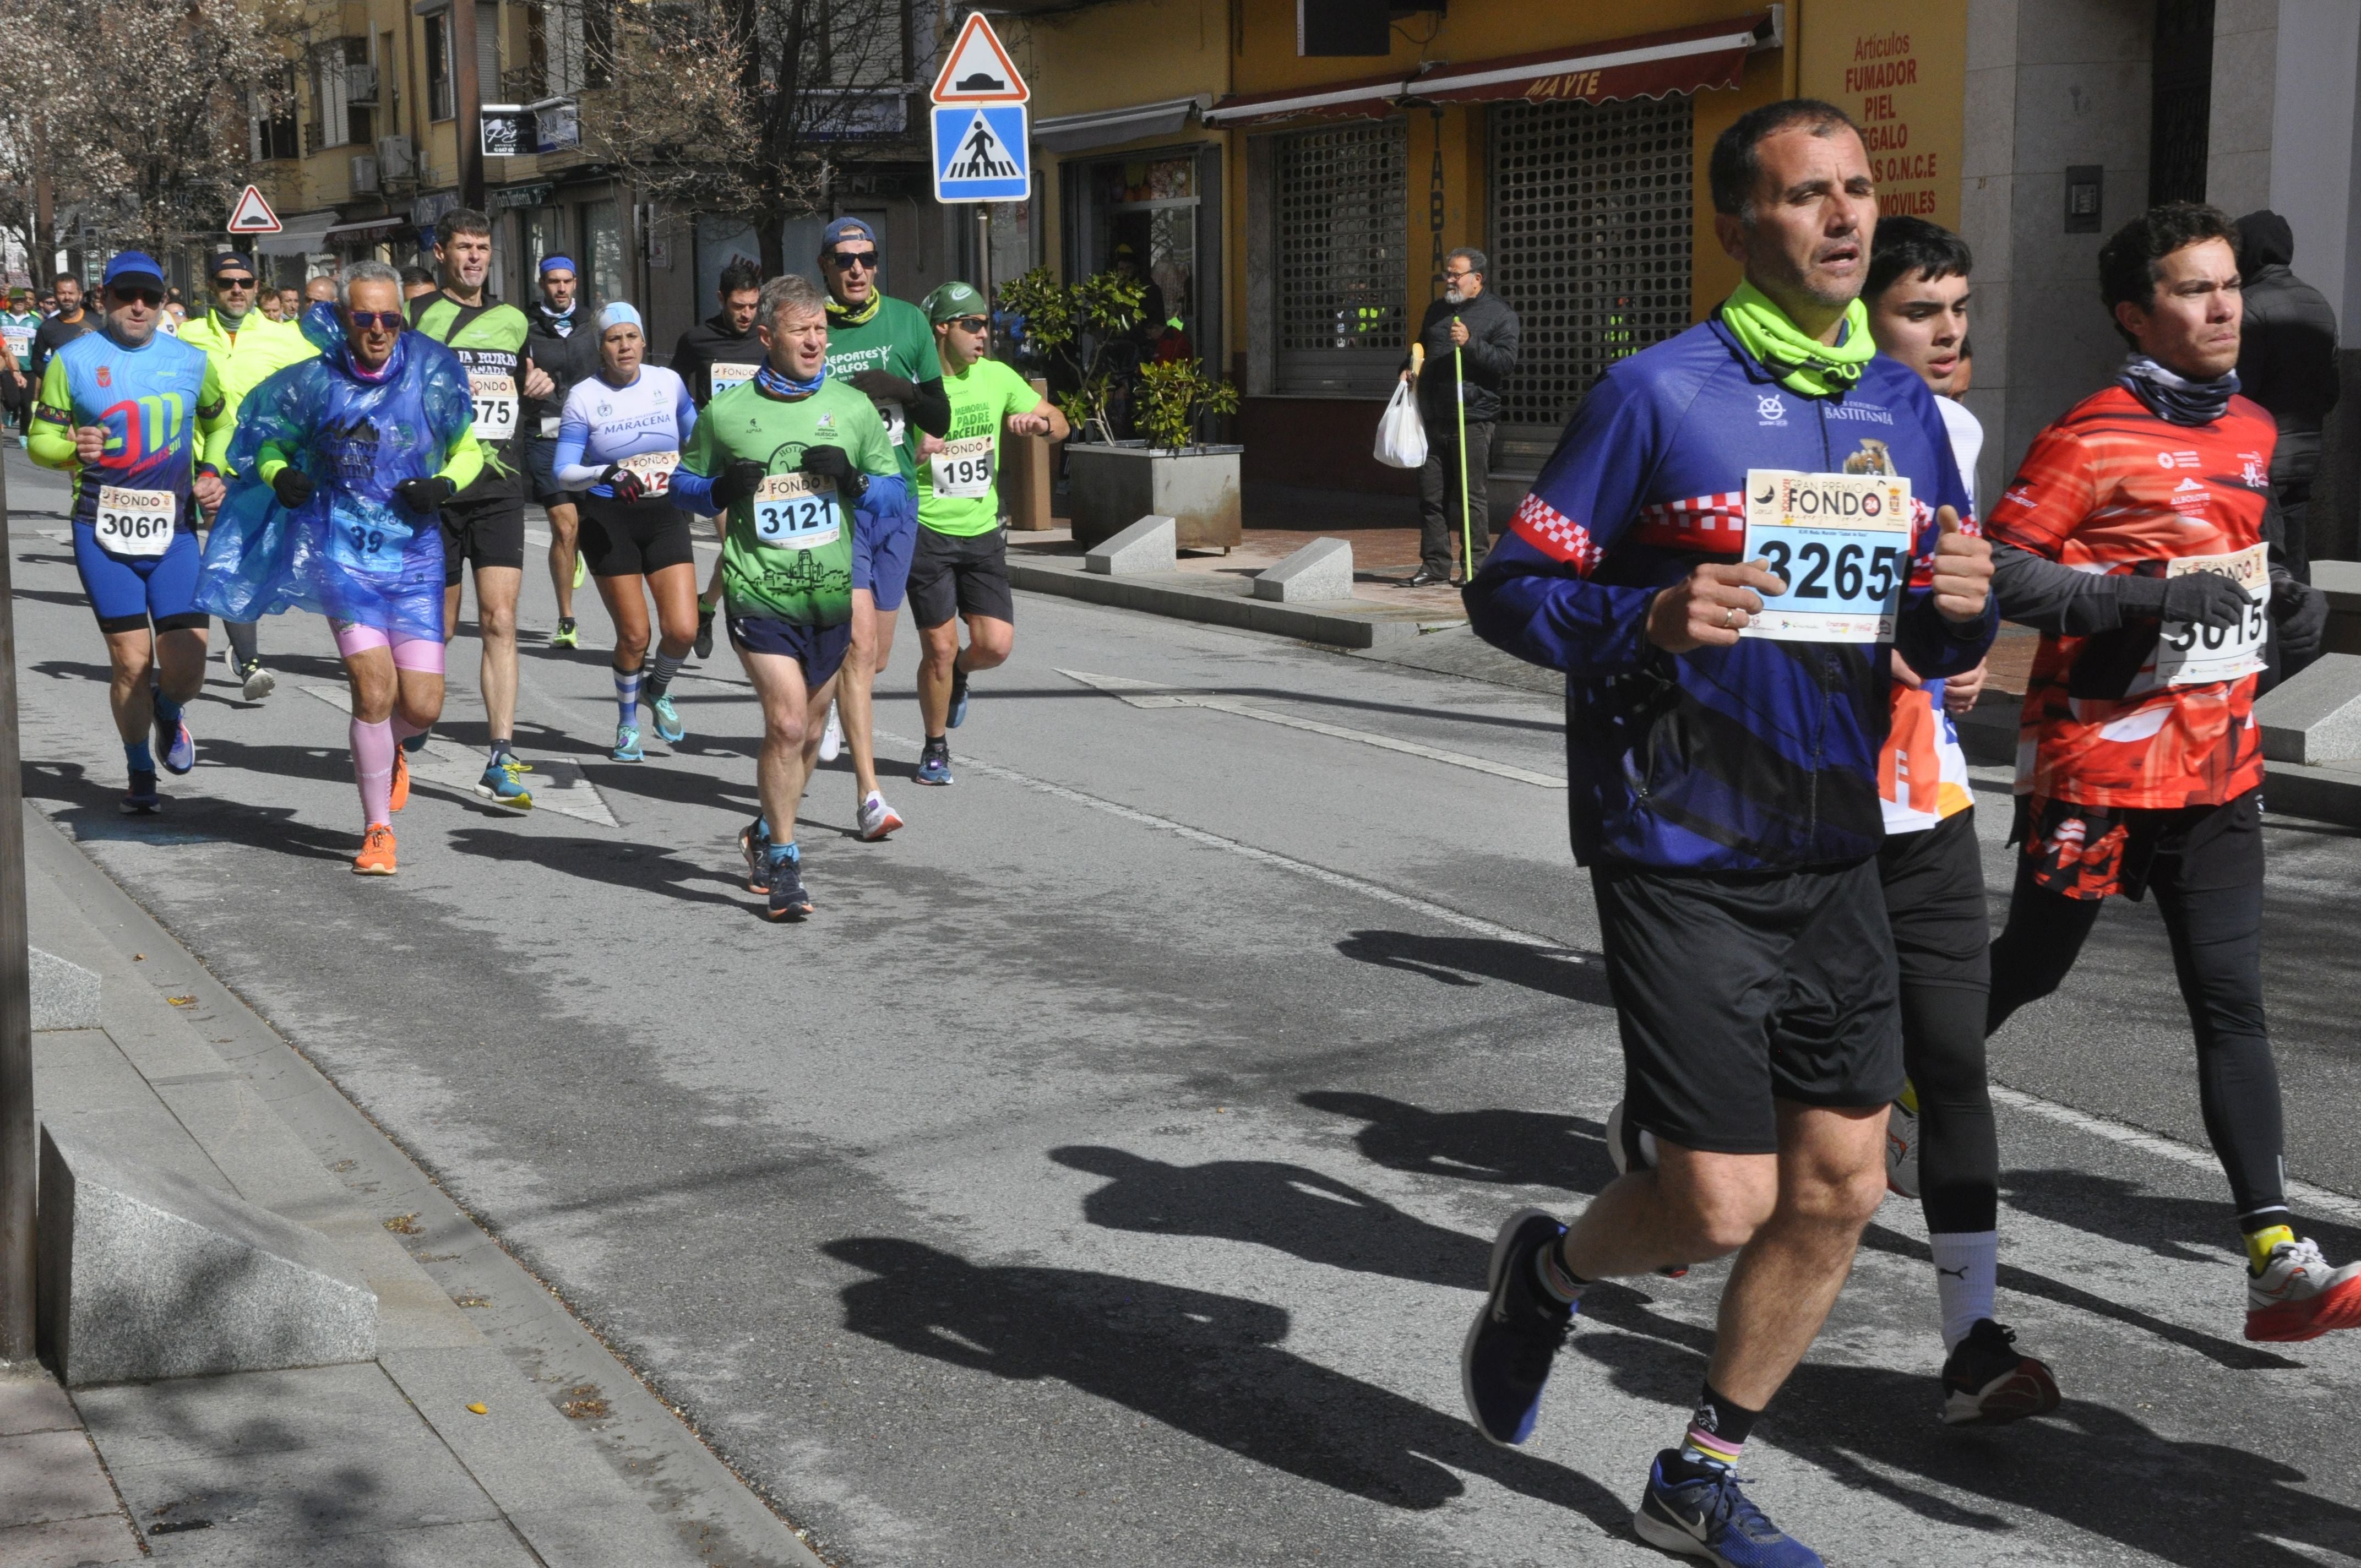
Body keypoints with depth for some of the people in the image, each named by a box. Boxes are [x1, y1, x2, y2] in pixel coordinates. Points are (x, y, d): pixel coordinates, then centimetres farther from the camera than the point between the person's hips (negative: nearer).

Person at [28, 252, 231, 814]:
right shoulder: (73, 360, 1)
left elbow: (220, 425, 23)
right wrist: (74, 449, -17)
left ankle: (167, 714, 31)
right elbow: (40, 440, 5)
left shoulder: (191, 361, 7)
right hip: (103, 533, -1)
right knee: (130, 663, -2)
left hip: (174, 532, 1)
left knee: (186, 671, -7)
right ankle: (140, 774, 21)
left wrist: (213, 472, 5)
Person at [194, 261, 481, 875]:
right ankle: (377, 830, 5)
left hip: (415, 554, 1)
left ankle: (389, 748, 36)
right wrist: (280, 476, -10)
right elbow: (268, 442, 13)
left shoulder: (432, 375, -1)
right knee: (374, 687, -13)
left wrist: (444, 485, -9)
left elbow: (467, 450, 12)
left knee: (422, 706, -4)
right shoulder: (313, 382, -2)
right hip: (341, 552, -1)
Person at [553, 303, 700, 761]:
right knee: (634, 634, -3)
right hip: (609, 521, -2)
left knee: (682, 629, -10)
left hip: (665, 515, 2)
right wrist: (606, 474, -27)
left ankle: (658, 690, 24)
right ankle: (628, 722, 24)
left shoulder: (668, 383, 1)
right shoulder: (584, 396, -7)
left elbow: (695, 437, 21)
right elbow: (565, 473, -10)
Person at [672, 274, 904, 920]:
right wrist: (720, 490, -10)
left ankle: (766, 833, 38)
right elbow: (684, 481, 12)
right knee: (786, 723, -14)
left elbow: (896, 491, 9)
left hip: (831, 595, 3)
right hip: (758, 592, -3)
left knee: (809, 733, 13)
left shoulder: (853, 407, 4)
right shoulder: (725, 412, 0)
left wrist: (853, 482, -12)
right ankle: (783, 864, 0)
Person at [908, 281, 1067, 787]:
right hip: (927, 532, -4)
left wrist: (1037, 421, -11)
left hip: (983, 533, 4)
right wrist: (914, 454, -25)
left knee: (995, 646, -6)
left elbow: (1060, 425, 12)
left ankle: (958, 675, 31)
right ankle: (936, 748, 20)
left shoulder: (998, 377, 5)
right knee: (940, 650, -3)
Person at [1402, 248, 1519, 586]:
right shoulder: (1437, 310, 20)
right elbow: (1421, 348, 34)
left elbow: (1507, 361, -9)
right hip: (1433, 419, 6)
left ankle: (1476, 567, 1)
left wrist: (1470, 343, -19)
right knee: (1431, 495, 5)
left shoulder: (1499, 314, 1)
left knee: (1472, 496, -5)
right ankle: (1435, 564, 12)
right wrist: (1409, 368, 13)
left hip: (1472, 420, -6)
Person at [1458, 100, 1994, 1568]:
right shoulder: (1659, 393, -10)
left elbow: (1939, 648, 14)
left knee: (1841, 1189, 8)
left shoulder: (1906, 407, 8)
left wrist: (1964, 607, -9)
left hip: (1836, 853, 6)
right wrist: (1651, 619, -26)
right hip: (1685, 858, -6)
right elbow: (1509, 593, -9)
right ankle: (1550, 1269, 29)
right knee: (1722, 1204, -7)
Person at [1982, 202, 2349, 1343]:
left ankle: (2277, 1262, -3)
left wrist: (2283, 600, 3)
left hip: (2216, 766, 5)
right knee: (2030, 967, 10)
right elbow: (1998, 568, -17)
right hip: (2097, 760, -5)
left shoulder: (2252, 432, 11)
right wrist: (2143, 600, -25)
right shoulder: (2094, 438, -12)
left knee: (2231, 1002, 0)